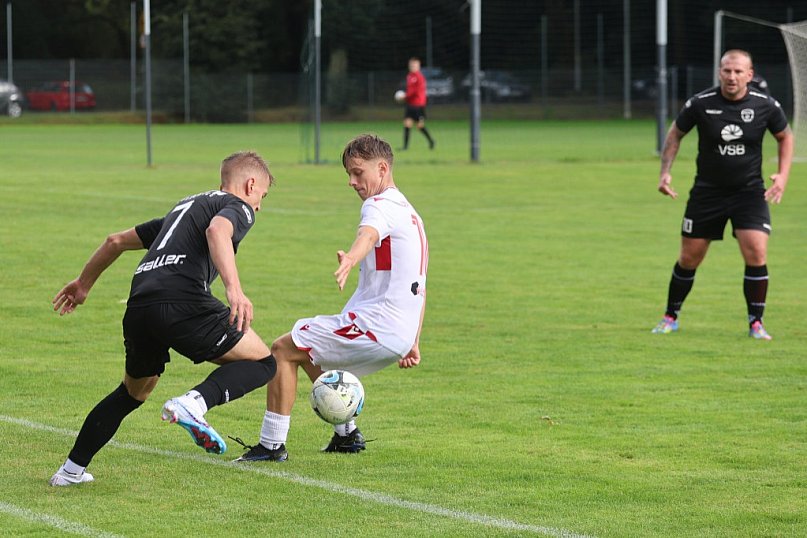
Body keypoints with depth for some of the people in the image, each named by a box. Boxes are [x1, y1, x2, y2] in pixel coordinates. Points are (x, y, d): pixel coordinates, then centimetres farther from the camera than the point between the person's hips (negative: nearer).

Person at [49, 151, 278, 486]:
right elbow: (217, 230, -16)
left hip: (139, 307, 8)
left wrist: (84, 283, 54)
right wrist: (234, 288, -30)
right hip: (183, 304, -8)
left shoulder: (184, 208, 34)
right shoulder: (238, 208, 10)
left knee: (135, 390, 29)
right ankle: (194, 404, -19)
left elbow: (117, 240, 40)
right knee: (262, 363, 5)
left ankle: (71, 470, 28)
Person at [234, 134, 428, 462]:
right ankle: (346, 434, 30)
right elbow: (419, 288, 28)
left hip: (375, 324, -10)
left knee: (283, 350, -6)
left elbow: (369, 234, -36)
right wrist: (413, 344, 31)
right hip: (400, 335, 10)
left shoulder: (380, 205, -9)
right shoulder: (409, 213, 23)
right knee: (308, 354, 29)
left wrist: (350, 259, -58)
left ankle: (272, 444, -8)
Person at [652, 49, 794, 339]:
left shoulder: (766, 106, -10)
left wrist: (783, 175, -2)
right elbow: (675, 133, 5)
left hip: (749, 192, 0)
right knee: (689, 258, 6)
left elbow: (785, 136, 9)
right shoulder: (700, 104, -12)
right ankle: (670, 317, 25)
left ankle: (756, 323, -1)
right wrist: (665, 172, -4)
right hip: (707, 192, 0)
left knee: (756, 254, -16)